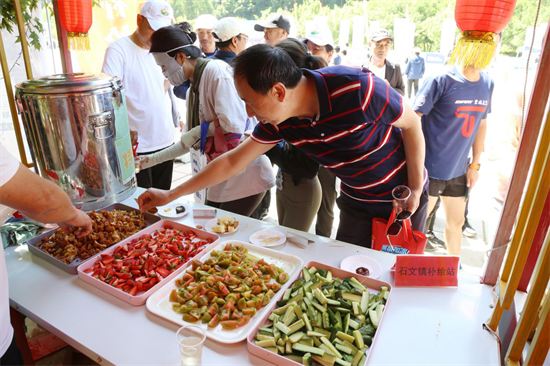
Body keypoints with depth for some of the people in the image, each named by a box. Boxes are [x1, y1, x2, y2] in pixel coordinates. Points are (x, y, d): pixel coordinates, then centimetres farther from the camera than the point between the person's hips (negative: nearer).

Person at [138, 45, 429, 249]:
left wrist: (415, 190, -12)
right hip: (355, 202, 4)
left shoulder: (357, 88, -32)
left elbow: (411, 124, -16)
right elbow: (233, 161, -7)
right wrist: (171, 195, -4)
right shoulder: (278, 120, -16)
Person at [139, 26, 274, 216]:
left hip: (245, 174, -9)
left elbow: (232, 124, -24)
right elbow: (191, 141, 19)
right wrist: (154, 159, 19)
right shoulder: (194, 88, 15)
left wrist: (198, 131, -8)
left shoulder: (216, 70, -13)